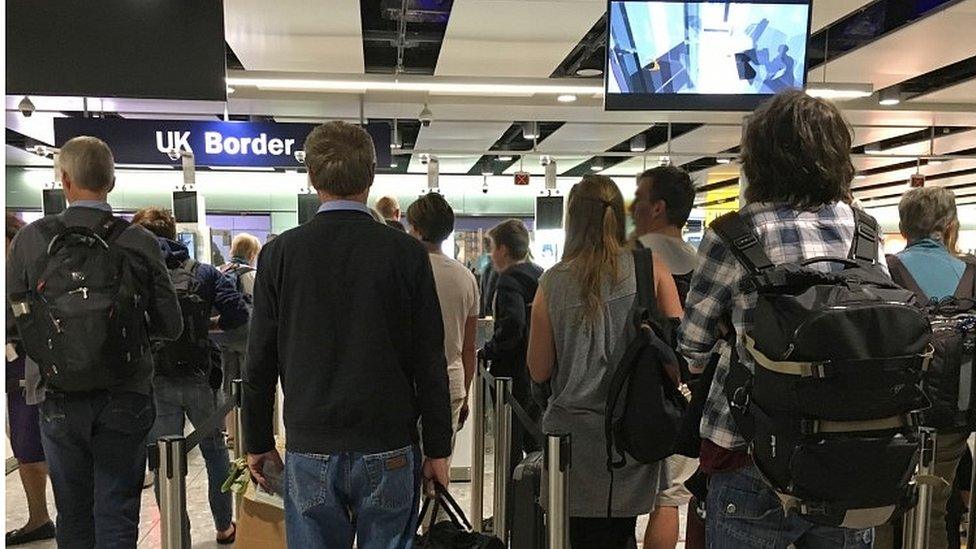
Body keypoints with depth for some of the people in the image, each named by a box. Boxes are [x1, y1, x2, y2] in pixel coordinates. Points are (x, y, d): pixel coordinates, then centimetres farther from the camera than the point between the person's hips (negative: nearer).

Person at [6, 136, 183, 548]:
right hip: (124, 398, -1)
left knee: (73, 515, 17)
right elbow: (171, 327, -5)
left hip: (59, 400, 1)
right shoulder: (140, 242, -9)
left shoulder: (30, 239, -7)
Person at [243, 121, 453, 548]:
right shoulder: (406, 253, -6)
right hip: (389, 451, -1)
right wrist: (438, 449, 4)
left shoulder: (279, 253, -2)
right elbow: (430, 361, -5)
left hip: (309, 452, 1)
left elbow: (260, 362, 2)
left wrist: (258, 444, 13)